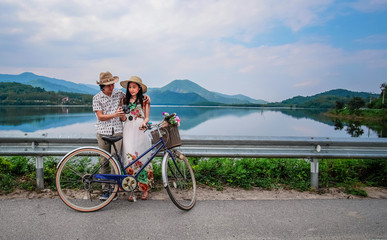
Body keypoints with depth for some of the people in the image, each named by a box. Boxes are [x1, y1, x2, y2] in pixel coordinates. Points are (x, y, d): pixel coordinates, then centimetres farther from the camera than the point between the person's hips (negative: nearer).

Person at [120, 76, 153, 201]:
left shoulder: (145, 99, 7)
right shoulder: (125, 100, 14)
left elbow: (147, 117, 5)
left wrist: (144, 123, -15)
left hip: (140, 132, -2)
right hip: (128, 131, 2)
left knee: (142, 158, -1)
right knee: (129, 159, -4)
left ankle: (145, 188, 11)